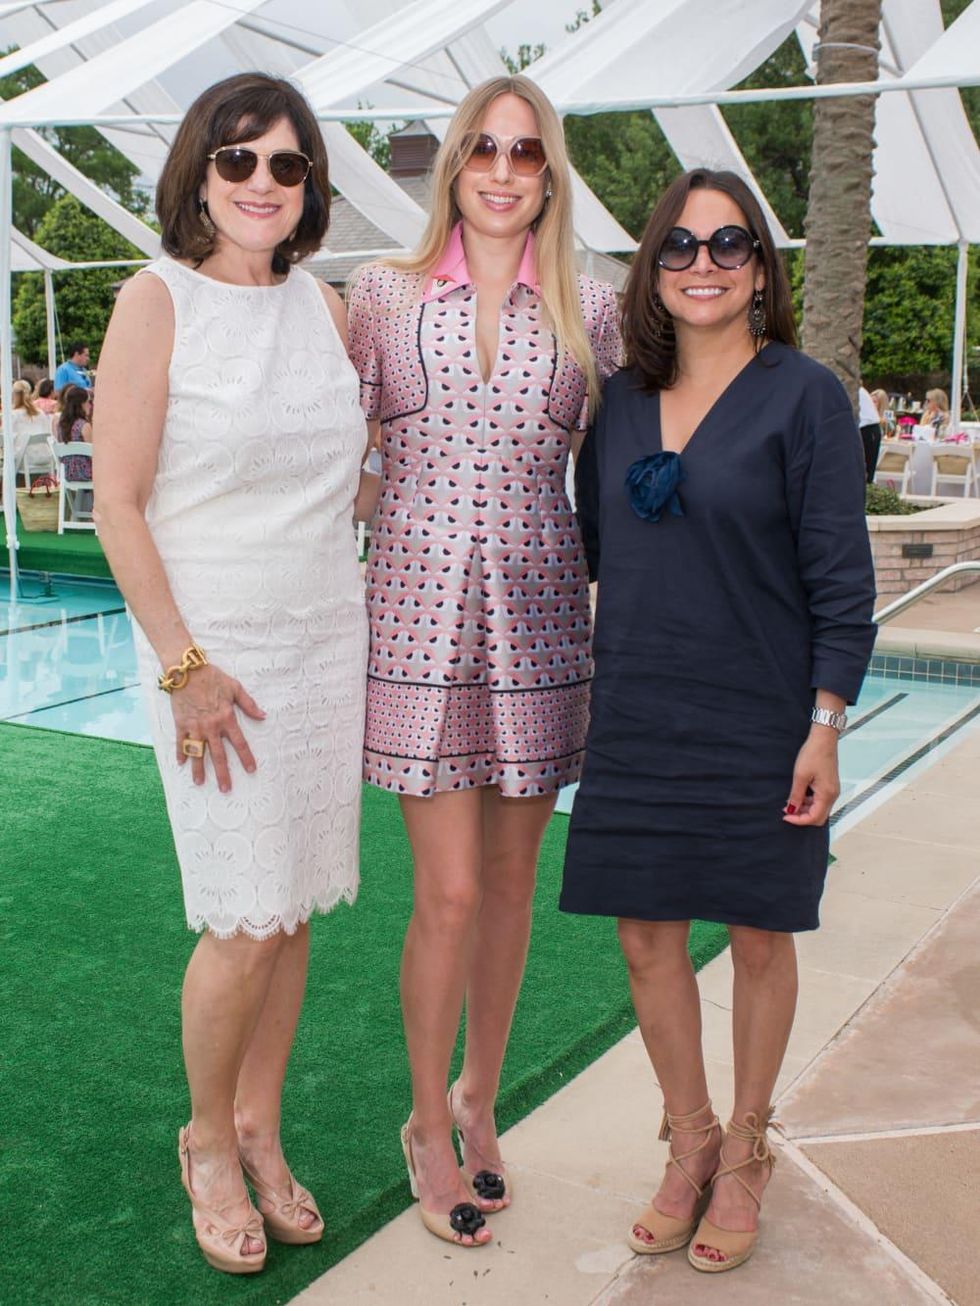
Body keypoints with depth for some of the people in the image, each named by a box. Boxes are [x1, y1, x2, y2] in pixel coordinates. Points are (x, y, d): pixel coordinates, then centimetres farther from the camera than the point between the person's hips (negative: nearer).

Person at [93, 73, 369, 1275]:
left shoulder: (326, 307, 8)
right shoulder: (159, 299, -6)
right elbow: (117, 501, -10)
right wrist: (183, 665, -13)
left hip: (328, 639, 5)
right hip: (214, 649, -5)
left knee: (293, 910, 10)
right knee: (246, 925, -4)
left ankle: (260, 1131, 30)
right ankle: (208, 1141, 23)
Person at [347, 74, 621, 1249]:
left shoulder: (589, 312, 6)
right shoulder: (383, 295, 2)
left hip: (538, 622, 2)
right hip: (421, 616, -2)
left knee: (510, 879, 10)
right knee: (450, 892, -3)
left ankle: (478, 1098, 32)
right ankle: (427, 1125, 20)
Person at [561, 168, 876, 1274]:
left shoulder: (803, 397, -7)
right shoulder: (620, 401, 6)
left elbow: (842, 580, -8)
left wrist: (825, 725, -12)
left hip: (760, 724, -4)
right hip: (638, 717, 4)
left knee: (759, 936, 10)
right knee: (646, 936, 9)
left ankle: (745, 1149, 33)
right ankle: (689, 1140, 32)